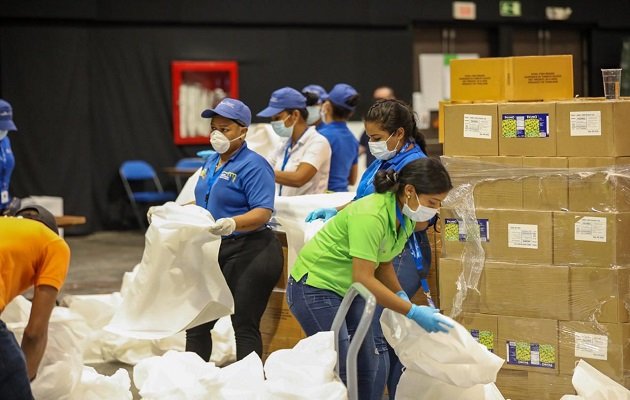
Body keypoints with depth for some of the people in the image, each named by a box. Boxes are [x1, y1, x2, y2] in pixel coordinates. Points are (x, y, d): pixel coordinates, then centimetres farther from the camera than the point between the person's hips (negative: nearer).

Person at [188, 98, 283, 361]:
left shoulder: (253, 166, -14)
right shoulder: (211, 163, 13)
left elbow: (263, 212, -22)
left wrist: (232, 224, -39)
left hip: (249, 255, -9)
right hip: (215, 251, 9)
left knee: (244, 327, -5)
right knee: (197, 322, 11)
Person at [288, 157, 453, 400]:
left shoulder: (406, 219, -3)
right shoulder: (372, 216, -31)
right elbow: (363, 278, -32)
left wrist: (401, 296, -6)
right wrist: (412, 312, -30)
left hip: (347, 290, 9)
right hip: (315, 286, -9)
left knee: (366, 368, 5)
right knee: (341, 372, -12)